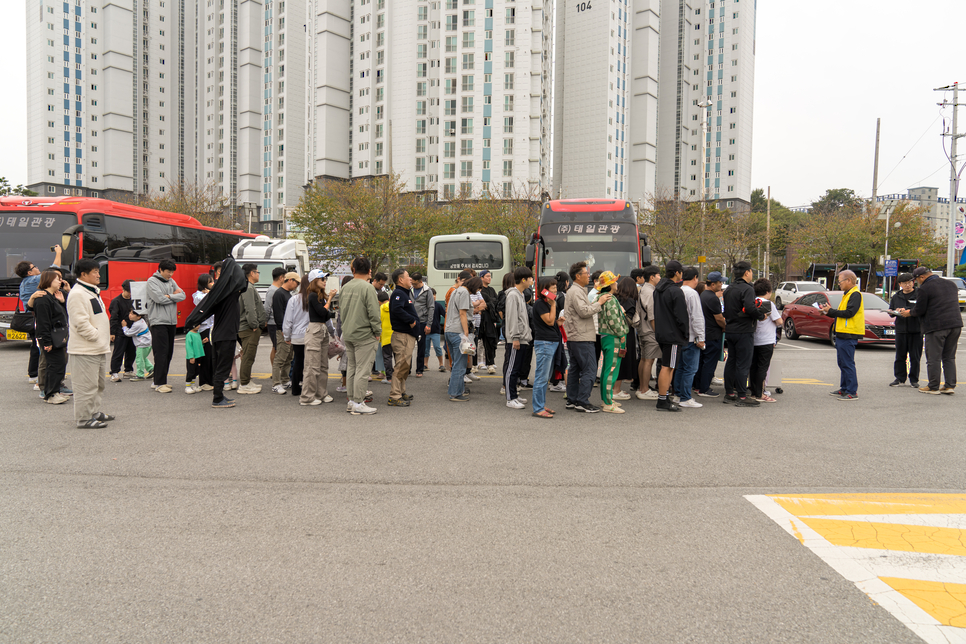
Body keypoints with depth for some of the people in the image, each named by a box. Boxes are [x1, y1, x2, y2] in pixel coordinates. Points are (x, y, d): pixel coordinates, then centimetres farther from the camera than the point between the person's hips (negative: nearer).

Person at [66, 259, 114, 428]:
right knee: (86, 385, -5)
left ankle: (94, 412, 29)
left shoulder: (93, 292, 17)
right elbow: (81, 323, -21)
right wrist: (96, 336, -16)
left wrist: (104, 340, 16)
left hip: (98, 349, 10)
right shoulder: (77, 294, -15)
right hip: (85, 350, -10)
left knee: (98, 383, 18)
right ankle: (84, 418, 2)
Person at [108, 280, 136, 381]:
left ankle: (128, 371, 25)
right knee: (118, 353, -3)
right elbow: (114, 318, -10)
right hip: (120, 332, -6)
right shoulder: (116, 301, -7)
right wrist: (112, 333, -13)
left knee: (131, 352, 12)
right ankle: (114, 373, 1)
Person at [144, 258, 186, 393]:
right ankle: (159, 384, -5)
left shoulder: (171, 281, 15)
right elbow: (160, 299, -17)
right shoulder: (152, 281, -5)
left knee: (168, 352, 9)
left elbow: (182, 295, 4)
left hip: (172, 321, 7)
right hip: (159, 322, -7)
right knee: (161, 352, -9)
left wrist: (169, 296, -10)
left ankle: (161, 380, 18)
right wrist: (175, 296, -3)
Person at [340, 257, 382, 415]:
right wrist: (377, 332, -6)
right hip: (364, 335, -7)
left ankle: (351, 400, 22)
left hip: (347, 335, 7)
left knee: (352, 367, 15)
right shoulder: (368, 288, -15)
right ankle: (358, 403, 2)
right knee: (362, 369, -1)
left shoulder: (345, 288, 7)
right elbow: (374, 313, -17)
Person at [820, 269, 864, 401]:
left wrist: (831, 311, -13)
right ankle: (844, 389, 23)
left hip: (848, 335, -10)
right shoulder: (848, 294, 20)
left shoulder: (855, 294, -12)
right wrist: (829, 311, 7)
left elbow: (849, 313, -21)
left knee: (848, 363, -8)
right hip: (842, 334, 10)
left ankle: (852, 392, -4)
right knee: (842, 363, 15)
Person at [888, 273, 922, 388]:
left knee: (915, 356, 2)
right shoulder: (896, 296, 14)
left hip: (916, 330, -3)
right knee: (900, 356, 6)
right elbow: (890, 310, 18)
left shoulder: (919, 294, 0)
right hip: (901, 329, 3)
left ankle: (914, 380, 11)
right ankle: (900, 379, 13)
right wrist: (893, 312, -3)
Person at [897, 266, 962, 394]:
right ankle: (950, 385, 12)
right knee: (949, 357, 13)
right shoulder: (951, 284, 14)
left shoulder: (925, 288, -9)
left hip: (936, 327, -7)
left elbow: (919, 310, -7)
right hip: (956, 324, 7)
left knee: (934, 358, 1)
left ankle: (933, 387, 4)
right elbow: (954, 304, 24)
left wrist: (908, 313, 13)